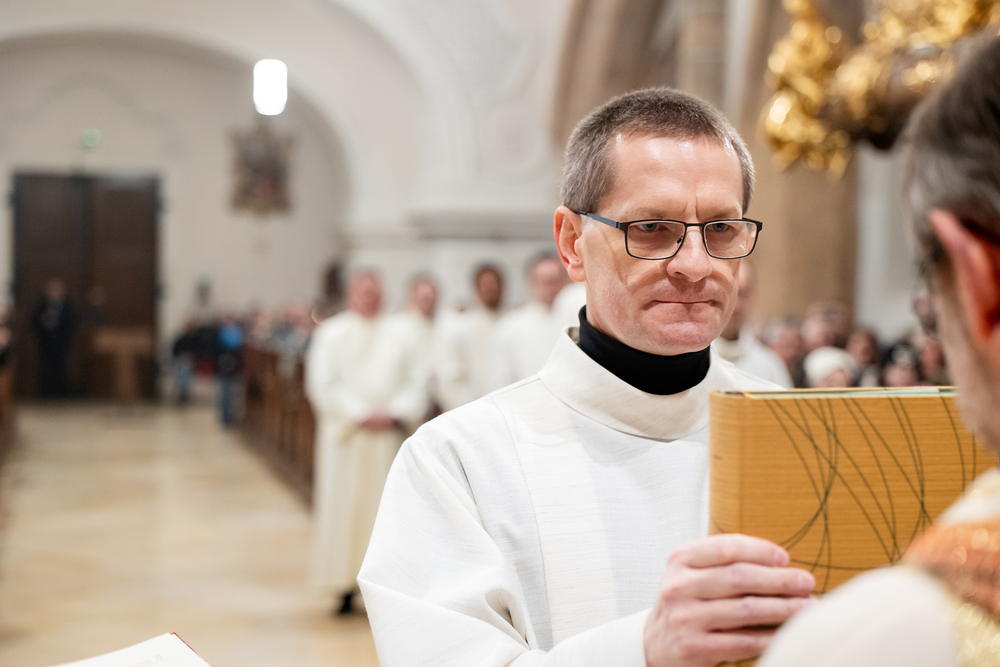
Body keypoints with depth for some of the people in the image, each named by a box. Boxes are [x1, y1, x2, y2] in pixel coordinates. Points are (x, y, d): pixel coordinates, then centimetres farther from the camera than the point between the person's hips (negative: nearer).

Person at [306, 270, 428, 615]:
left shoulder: (398, 336, 10)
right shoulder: (331, 334, 3)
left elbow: (415, 383, 7)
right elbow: (323, 384, -5)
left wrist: (395, 413, -10)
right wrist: (361, 414, -12)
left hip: (388, 436, 2)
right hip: (345, 436, -2)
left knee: (385, 506, -1)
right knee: (343, 506, -1)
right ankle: (344, 586, 8)